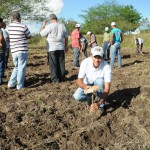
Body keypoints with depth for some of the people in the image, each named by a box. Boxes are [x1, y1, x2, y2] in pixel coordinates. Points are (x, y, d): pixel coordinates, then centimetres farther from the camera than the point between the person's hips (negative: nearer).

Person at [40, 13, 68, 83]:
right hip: (61, 48, 4)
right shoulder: (62, 26, 7)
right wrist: (66, 46, 22)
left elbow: (42, 33, 0)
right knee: (61, 63, 10)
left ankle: (55, 79, 2)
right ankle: (61, 77, 15)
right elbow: (66, 37, 13)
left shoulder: (49, 26, -9)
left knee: (53, 64, 1)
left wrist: (43, 25, 14)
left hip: (52, 48, -4)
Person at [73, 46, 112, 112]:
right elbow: (79, 80, -26)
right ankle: (91, 97, 9)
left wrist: (99, 103, -47)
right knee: (77, 96, -25)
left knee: (99, 80, -35)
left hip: (99, 86, -1)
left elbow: (107, 88, -33)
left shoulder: (106, 67, -30)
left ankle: (101, 105, -16)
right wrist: (85, 87, -51)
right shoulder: (85, 62, -25)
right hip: (87, 85, 1)